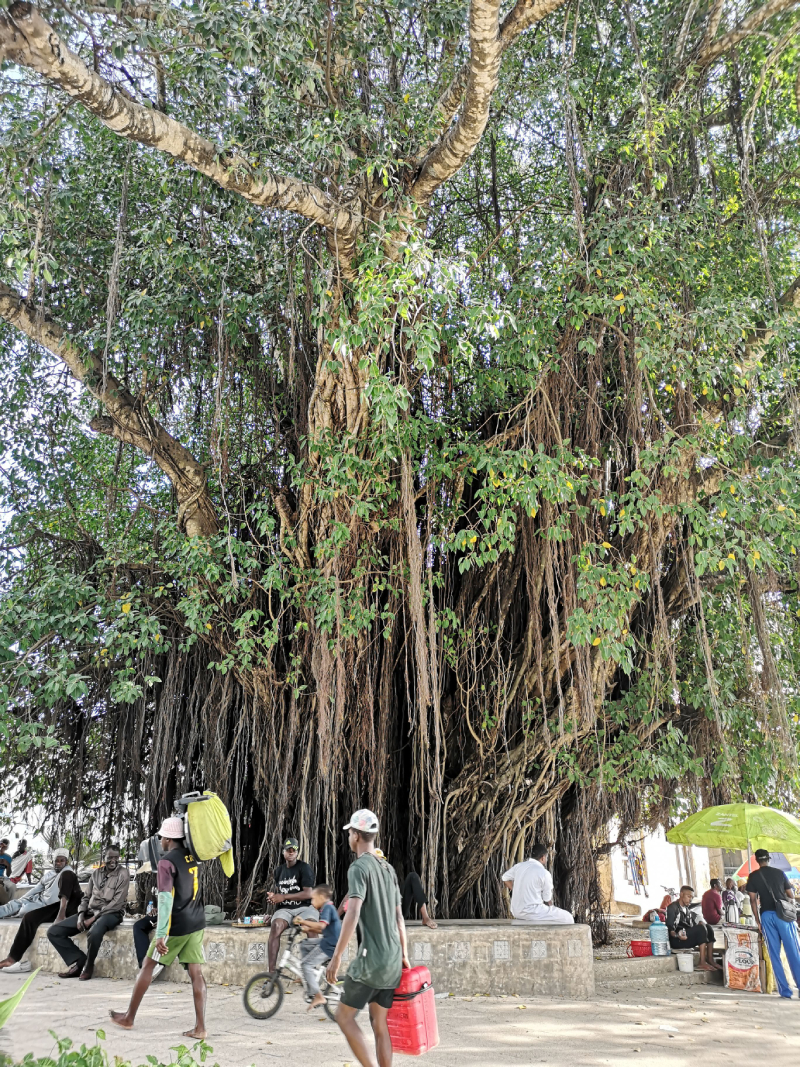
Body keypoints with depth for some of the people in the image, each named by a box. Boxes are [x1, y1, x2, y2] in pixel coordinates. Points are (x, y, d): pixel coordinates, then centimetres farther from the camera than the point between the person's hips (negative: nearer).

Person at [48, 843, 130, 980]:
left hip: (111, 913, -6)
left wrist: (93, 918, -17)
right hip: (90, 912, 7)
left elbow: (117, 903, -14)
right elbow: (86, 897, 15)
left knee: (94, 933, -40)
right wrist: (81, 915, -6)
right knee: (54, 932, -7)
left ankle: (88, 965, -10)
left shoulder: (123, 874, -7)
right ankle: (79, 961, -2)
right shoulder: (96, 873, 12)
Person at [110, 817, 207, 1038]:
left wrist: (160, 934, -23)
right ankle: (200, 1027, -2)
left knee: (148, 966, 12)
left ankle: (129, 1018, 25)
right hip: (197, 924, 6)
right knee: (196, 973, 3)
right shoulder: (192, 856, 6)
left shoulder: (166, 862, -14)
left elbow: (166, 899, -21)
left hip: (176, 926, -6)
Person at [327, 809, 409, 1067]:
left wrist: (336, 957, -17)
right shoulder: (388, 869, 14)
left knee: (344, 1015, 6)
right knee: (380, 1023, 14)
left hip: (371, 959, -7)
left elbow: (353, 914, -20)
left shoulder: (359, 867, -10)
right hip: (393, 960, 7)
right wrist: (404, 955, 22)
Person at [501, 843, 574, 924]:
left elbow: (505, 879, 20)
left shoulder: (518, 866, 4)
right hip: (531, 912, -8)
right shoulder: (544, 873, -13)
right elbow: (547, 899, -3)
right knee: (567, 918, 4)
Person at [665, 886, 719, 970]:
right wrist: (676, 935, -34)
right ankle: (702, 963, -29)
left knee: (708, 929, -5)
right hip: (676, 941, -8)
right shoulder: (673, 907, -7)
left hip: (688, 937, 8)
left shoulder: (687, 909, 21)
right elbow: (669, 928, -15)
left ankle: (710, 960, -12)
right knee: (701, 929, -24)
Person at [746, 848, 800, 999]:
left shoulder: (753, 876, 5)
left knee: (774, 954, 4)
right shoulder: (780, 873, 6)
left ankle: (785, 990, 1)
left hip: (767, 915, 0)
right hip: (783, 913, 0)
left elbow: (753, 900, 0)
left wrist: (757, 921, 5)